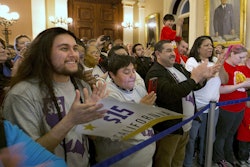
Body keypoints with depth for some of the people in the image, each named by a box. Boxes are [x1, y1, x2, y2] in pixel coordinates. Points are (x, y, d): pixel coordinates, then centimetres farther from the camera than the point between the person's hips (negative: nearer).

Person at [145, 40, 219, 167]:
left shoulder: (178, 67, 8)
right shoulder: (155, 73, -19)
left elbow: (194, 86, 14)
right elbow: (169, 94, -34)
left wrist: (202, 77, -8)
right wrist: (193, 78, -29)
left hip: (185, 125, 8)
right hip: (168, 128, -8)